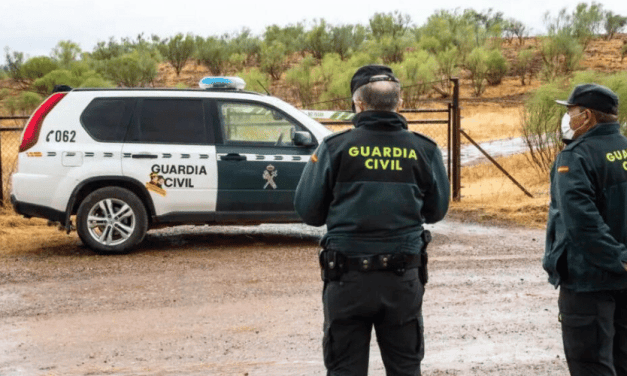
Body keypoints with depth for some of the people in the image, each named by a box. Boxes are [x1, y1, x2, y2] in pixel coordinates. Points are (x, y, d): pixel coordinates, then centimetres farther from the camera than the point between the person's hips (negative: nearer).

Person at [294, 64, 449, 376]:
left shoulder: (335, 147, -7)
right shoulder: (424, 150, -2)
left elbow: (308, 211, -5)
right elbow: (436, 211, 8)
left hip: (348, 278, -1)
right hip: (404, 278, 2)